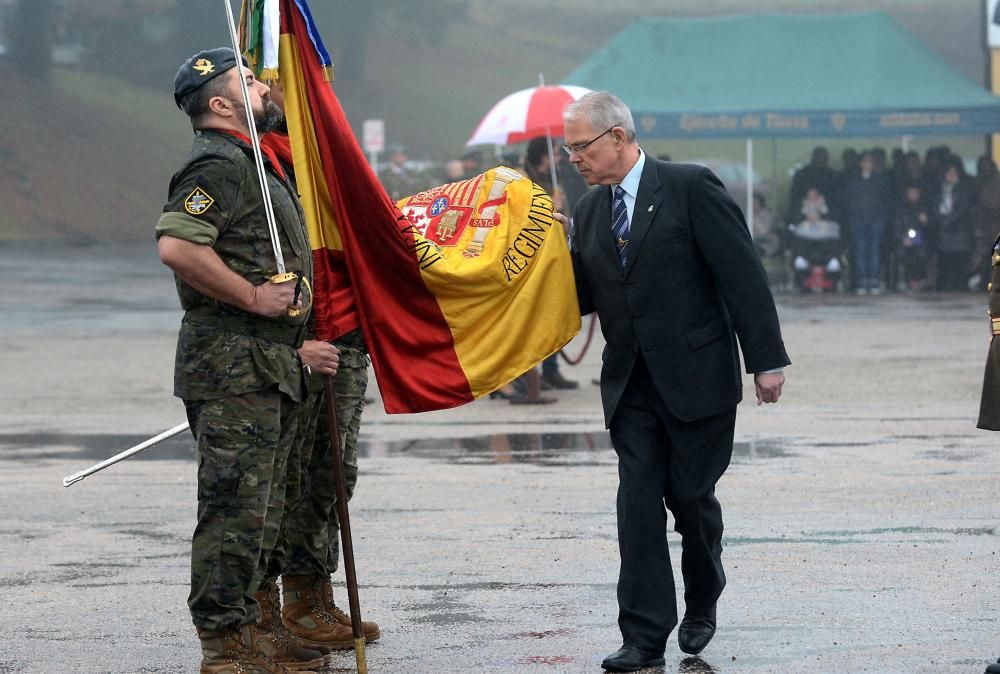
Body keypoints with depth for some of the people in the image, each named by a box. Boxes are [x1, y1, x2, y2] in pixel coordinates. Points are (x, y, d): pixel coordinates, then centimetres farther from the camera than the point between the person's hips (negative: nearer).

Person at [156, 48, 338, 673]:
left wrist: (300, 346, 24)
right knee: (235, 505, -9)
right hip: (232, 365, -11)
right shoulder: (219, 164, -12)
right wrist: (255, 297, -21)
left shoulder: (255, 163, 22)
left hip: (268, 367, 11)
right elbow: (177, 246, -27)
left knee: (261, 506, 15)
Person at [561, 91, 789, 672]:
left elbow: (743, 274, -11)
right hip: (631, 385, 5)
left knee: (690, 495, 3)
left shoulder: (692, 188, -9)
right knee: (639, 502, -2)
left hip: (698, 377, -5)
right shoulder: (590, 212, 10)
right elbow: (581, 296, 13)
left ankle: (702, 603, 31)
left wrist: (766, 359, -14)